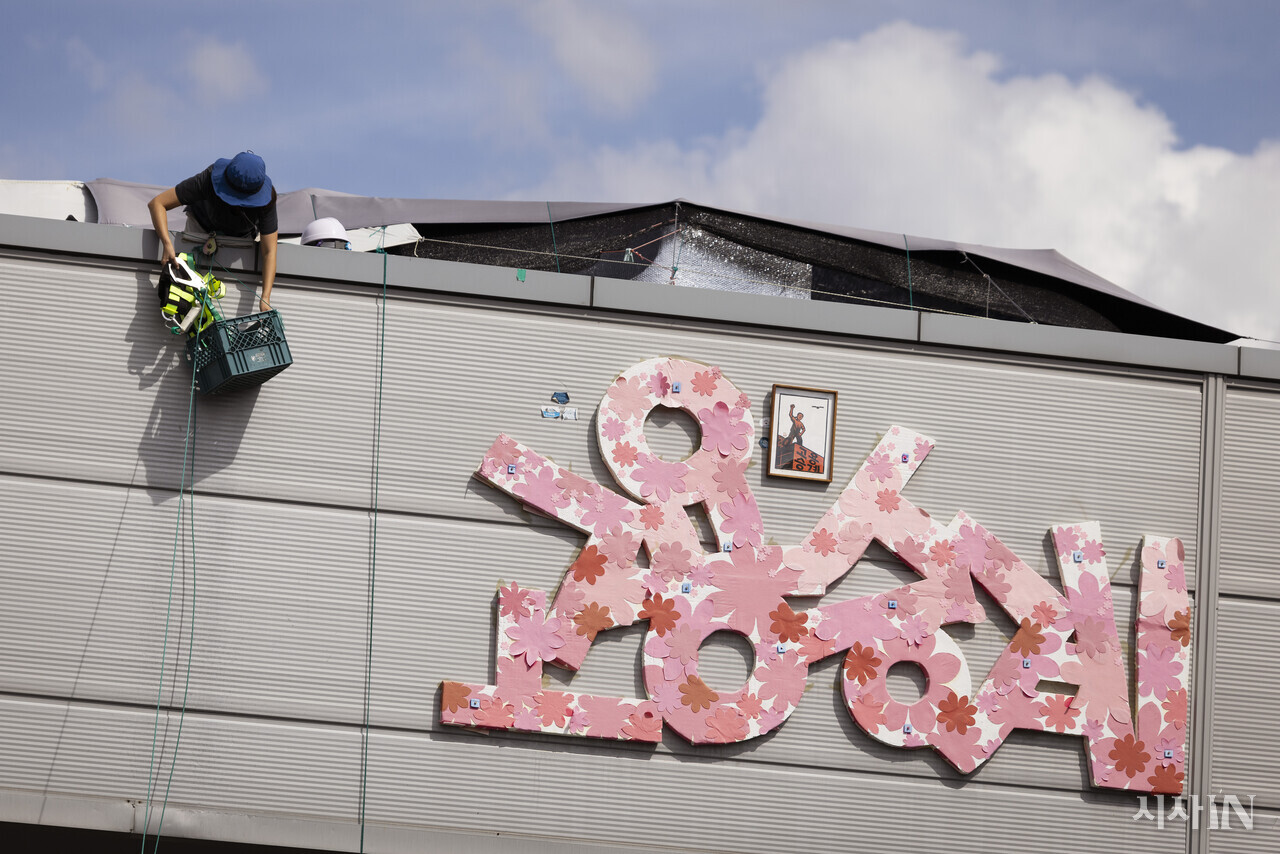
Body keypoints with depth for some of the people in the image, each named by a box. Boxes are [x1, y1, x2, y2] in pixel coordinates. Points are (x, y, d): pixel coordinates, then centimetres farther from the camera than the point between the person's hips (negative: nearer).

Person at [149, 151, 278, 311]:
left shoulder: (266, 199, -37)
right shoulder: (209, 180, -41)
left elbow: (269, 252, -33)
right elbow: (156, 203, -37)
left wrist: (265, 299, -44)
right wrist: (167, 245, -52)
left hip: (244, 236, 0)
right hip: (202, 225, 0)